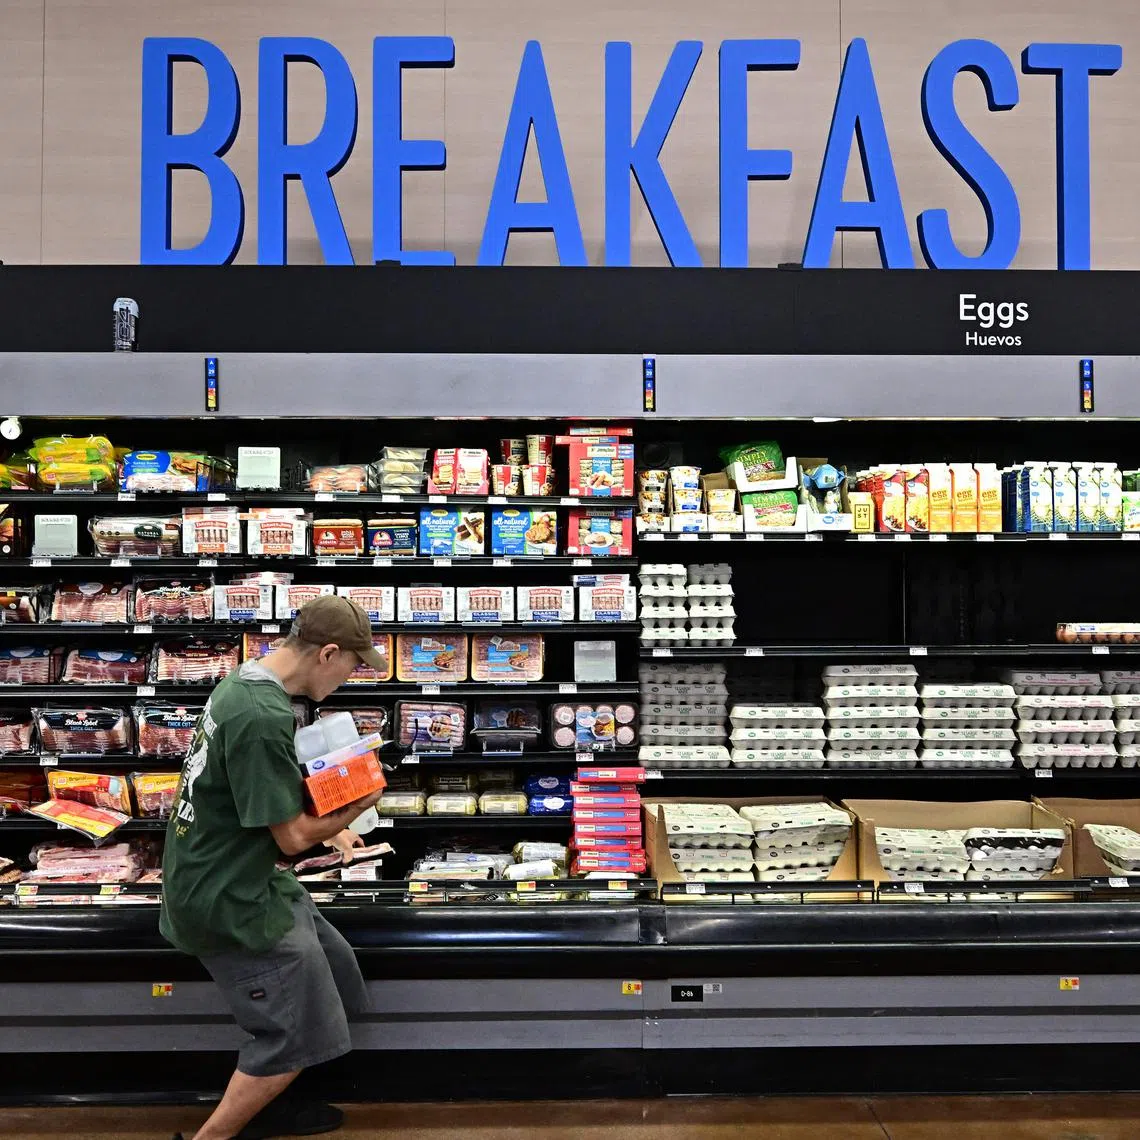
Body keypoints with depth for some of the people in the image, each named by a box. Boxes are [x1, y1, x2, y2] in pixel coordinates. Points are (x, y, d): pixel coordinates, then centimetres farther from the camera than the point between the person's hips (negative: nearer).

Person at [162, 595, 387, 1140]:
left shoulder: (242, 683, 4)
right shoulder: (263, 717, -28)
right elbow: (293, 837, -22)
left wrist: (329, 829, 12)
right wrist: (360, 801, -7)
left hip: (238, 883, 10)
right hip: (231, 901, -10)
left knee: (335, 976, 17)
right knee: (298, 1033, 2)